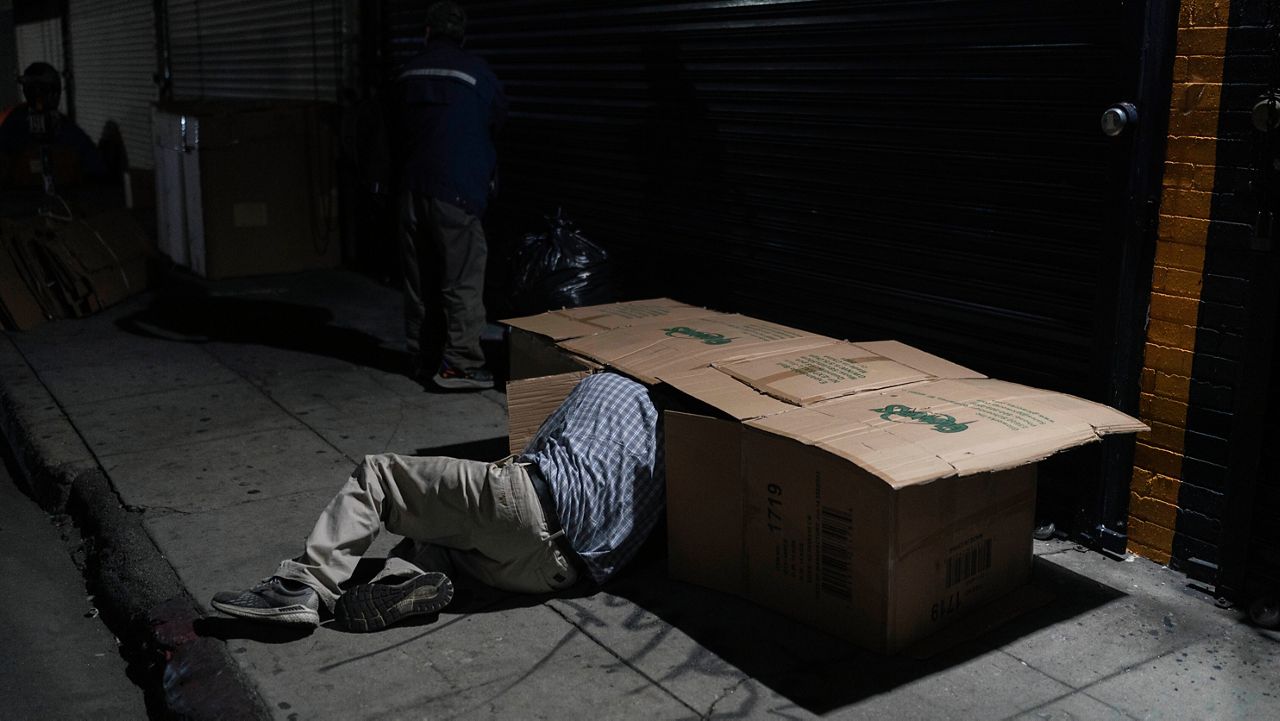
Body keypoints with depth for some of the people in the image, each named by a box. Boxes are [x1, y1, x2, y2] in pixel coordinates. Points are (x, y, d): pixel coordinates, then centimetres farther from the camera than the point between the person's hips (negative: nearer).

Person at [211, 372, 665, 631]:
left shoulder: (606, 385, 14)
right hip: (553, 569, 6)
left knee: (376, 474, 7)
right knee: (429, 524, 27)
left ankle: (305, 585, -8)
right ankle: (409, 579, -6)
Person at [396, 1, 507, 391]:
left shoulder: (408, 73, 9)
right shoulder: (476, 71, -4)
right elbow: (498, 118, 10)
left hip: (413, 190, 5)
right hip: (458, 191, -5)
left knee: (419, 279, 12)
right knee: (463, 280, -3)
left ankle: (422, 358, 19)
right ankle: (461, 363, -7)